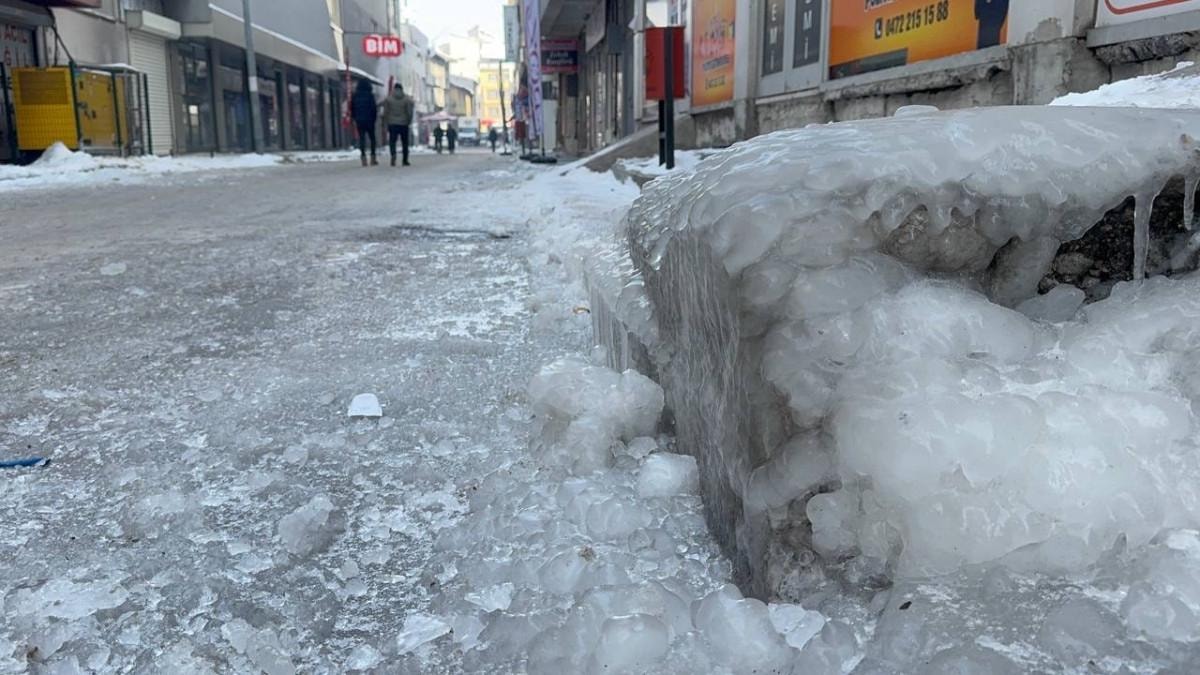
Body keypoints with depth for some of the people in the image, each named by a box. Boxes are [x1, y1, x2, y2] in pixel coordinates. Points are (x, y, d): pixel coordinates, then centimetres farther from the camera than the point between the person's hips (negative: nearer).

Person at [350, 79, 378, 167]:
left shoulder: (355, 95, 4)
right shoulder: (370, 95, -7)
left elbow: (352, 108, 8)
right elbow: (374, 107, -7)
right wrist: (374, 118, 5)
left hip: (359, 120, 3)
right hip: (369, 120, -2)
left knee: (361, 138, 3)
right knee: (372, 138, 7)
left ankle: (363, 158, -5)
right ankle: (373, 158, 3)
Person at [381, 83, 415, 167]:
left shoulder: (388, 98, 0)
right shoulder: (407, 99, -2)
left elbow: (385, 112, 0)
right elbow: (410, 112, -5)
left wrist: (386, 122, 11)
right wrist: (409, 122, 9)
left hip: (392, 123, 0)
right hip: (404, 123, 0)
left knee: (392, 141, 1)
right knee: (404, 142, 10)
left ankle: (393, 154, -27)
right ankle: (405, 160, 11)